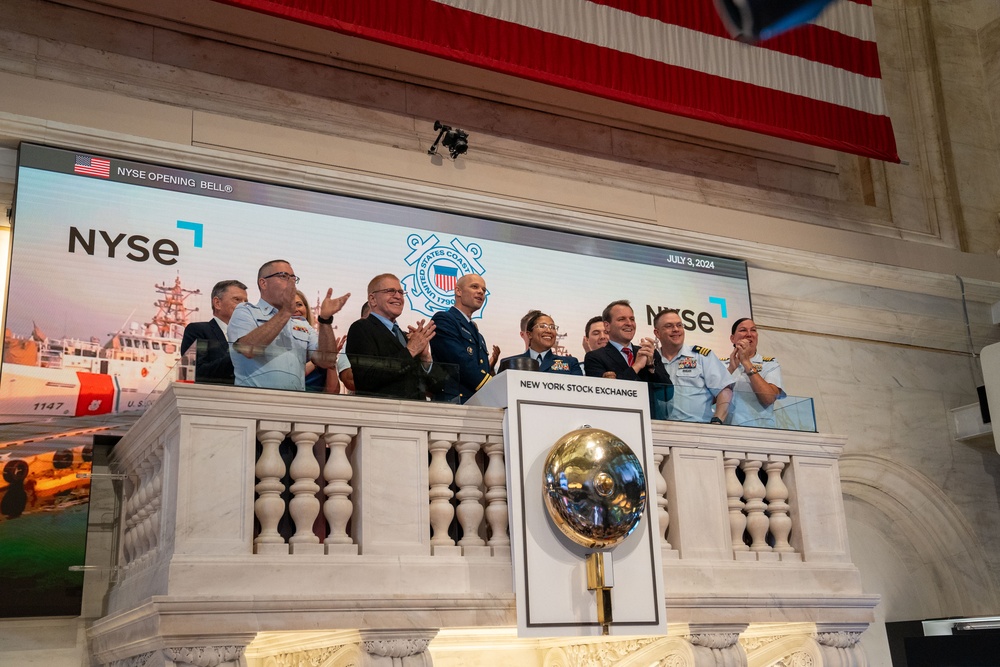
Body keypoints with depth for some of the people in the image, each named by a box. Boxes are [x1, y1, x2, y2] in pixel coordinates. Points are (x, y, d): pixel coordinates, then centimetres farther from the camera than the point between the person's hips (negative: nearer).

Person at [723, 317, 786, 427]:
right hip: (728, 429, 0)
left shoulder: (770, 364, 11)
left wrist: (746, 362, -7)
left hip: (760, 427, 0)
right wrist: (731, 369, -10)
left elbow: (769, 398, -6)